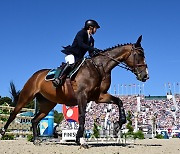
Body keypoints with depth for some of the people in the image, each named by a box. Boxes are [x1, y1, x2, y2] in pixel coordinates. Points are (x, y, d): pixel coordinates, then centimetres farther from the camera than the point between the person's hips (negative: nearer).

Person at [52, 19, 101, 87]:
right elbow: (81, 44, -24)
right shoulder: (81, 33, -5)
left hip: (79, 57, 9)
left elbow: (91, 53, 15)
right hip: (71, 54, -9)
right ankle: (58, 79, -44)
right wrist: (93, 49, -31)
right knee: (71, 63, -36)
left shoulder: (91, 39, 17)